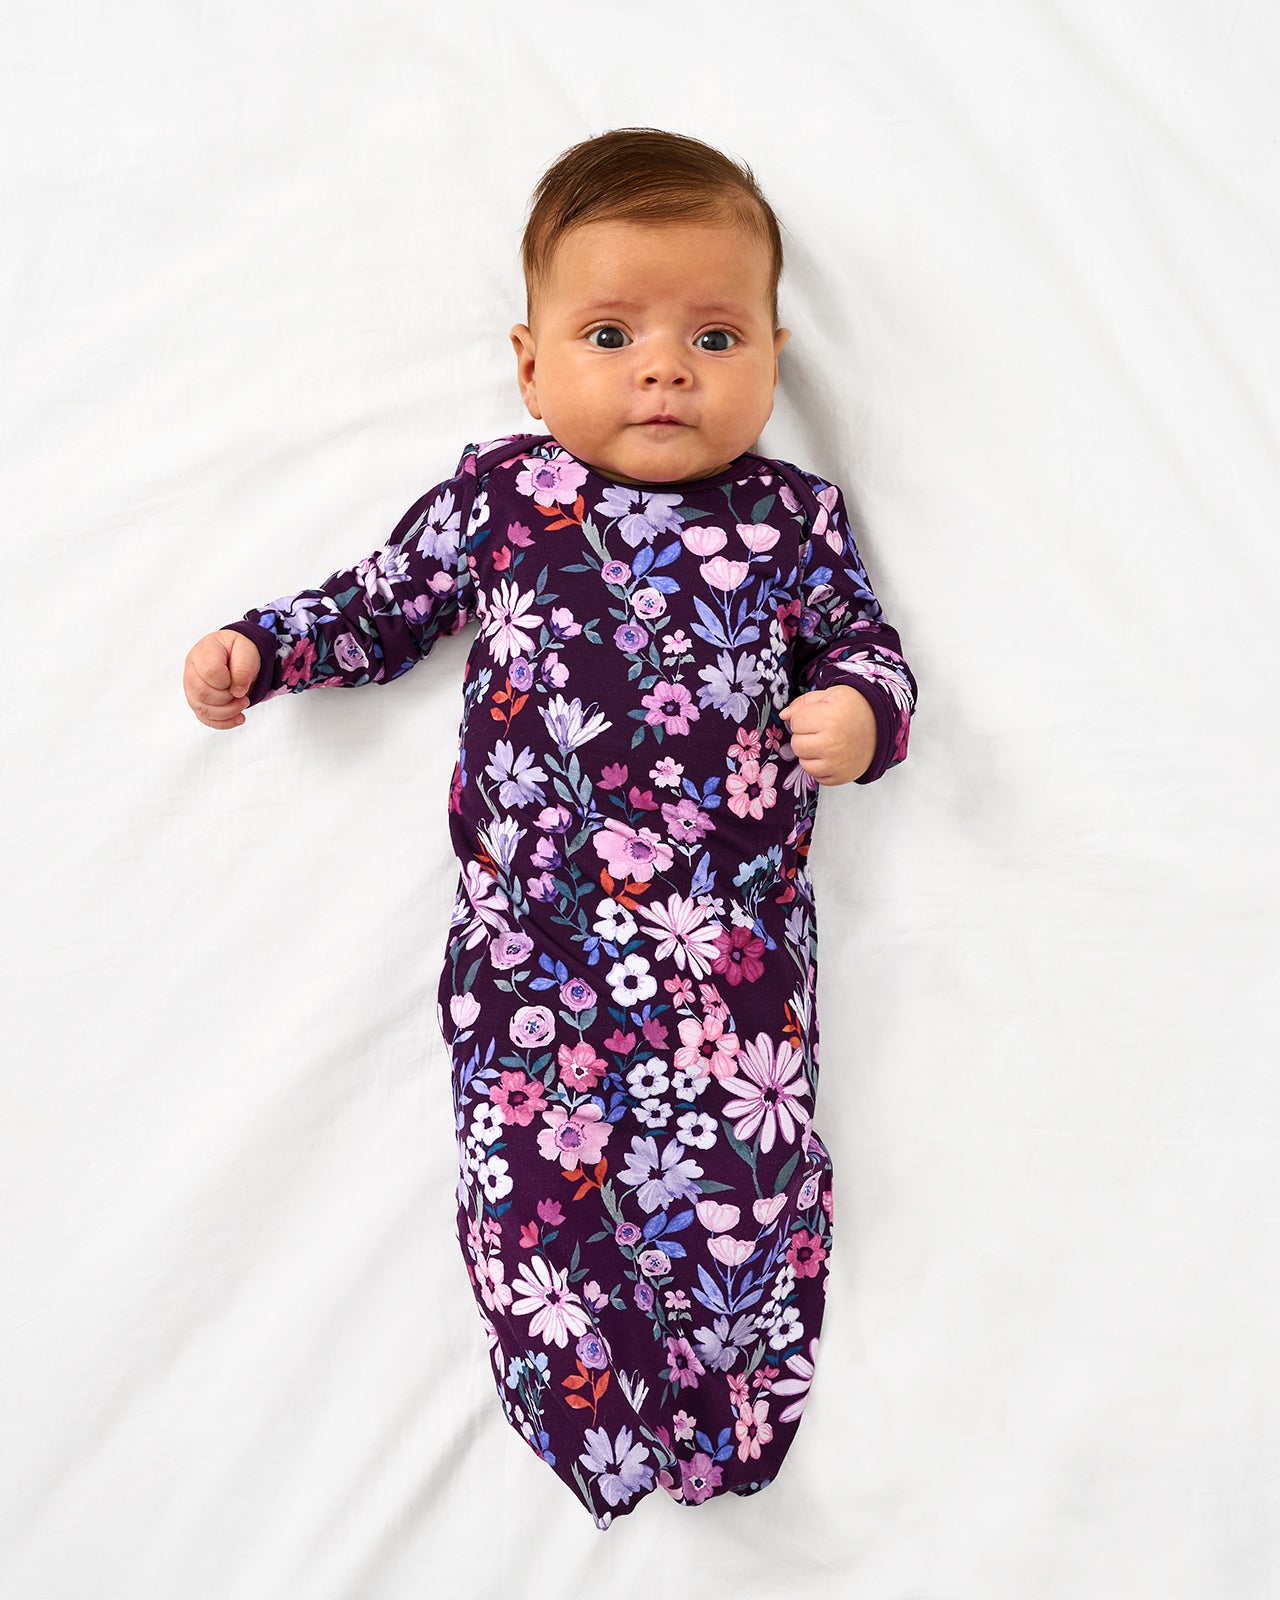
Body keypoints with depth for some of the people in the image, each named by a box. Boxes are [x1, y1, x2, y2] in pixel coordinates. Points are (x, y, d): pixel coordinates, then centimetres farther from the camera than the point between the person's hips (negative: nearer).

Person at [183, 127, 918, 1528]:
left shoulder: (792, 518, 9)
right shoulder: (496, 496, 9)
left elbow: (862, 640, 15)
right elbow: (385, 605, 19)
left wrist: (861, 708, -7)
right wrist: (262, 647, 8)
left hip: (732, 926, 0)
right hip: (532, 920, 1)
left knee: (735, 1168, -7)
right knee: (532, 1168, -6)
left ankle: (727, 1428, 16)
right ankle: (603, 1434, 12)